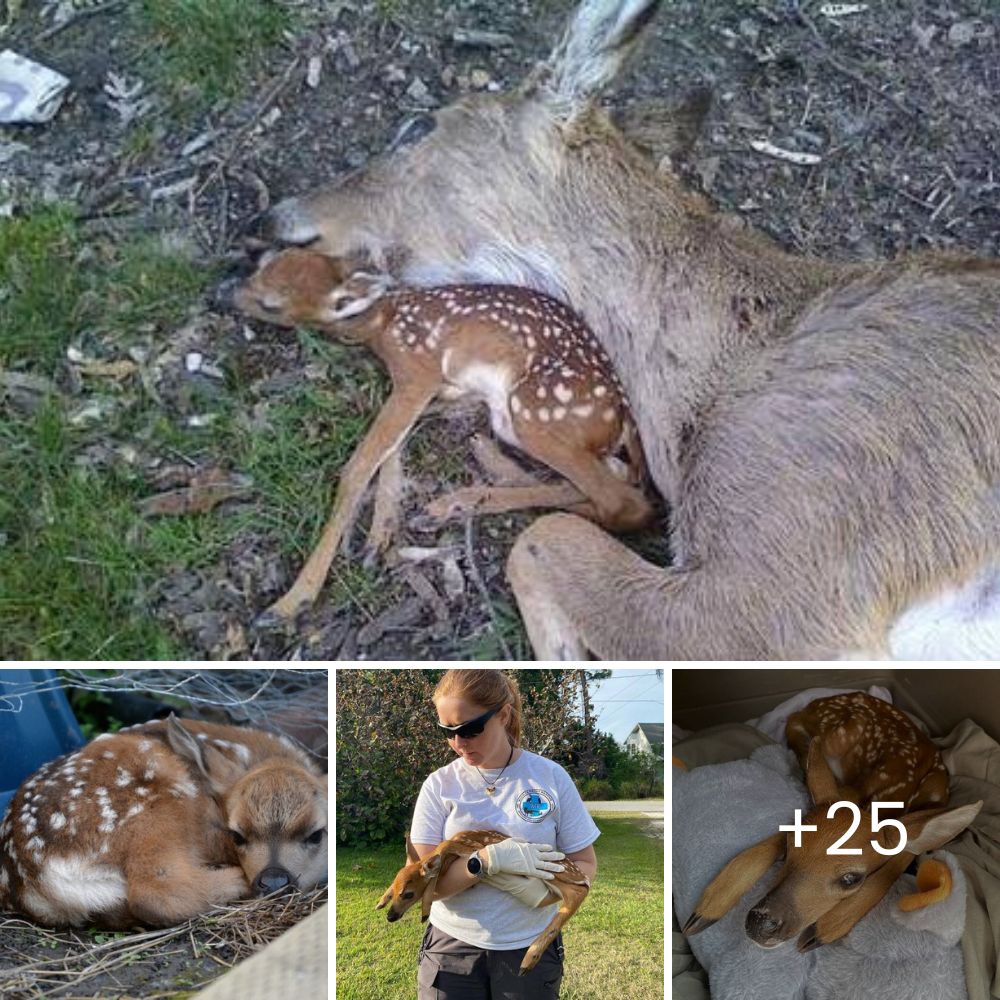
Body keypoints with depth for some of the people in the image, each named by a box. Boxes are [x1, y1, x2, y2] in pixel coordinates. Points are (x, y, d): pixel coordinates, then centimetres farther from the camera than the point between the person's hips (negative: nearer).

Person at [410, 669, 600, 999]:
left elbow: (586, 865, -3)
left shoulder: (550, 777, -6)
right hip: (452, 947, 0)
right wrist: (489, 860, -25)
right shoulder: (440, 786, -6)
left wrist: (538, 888, -21)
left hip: (530, 949, 0)